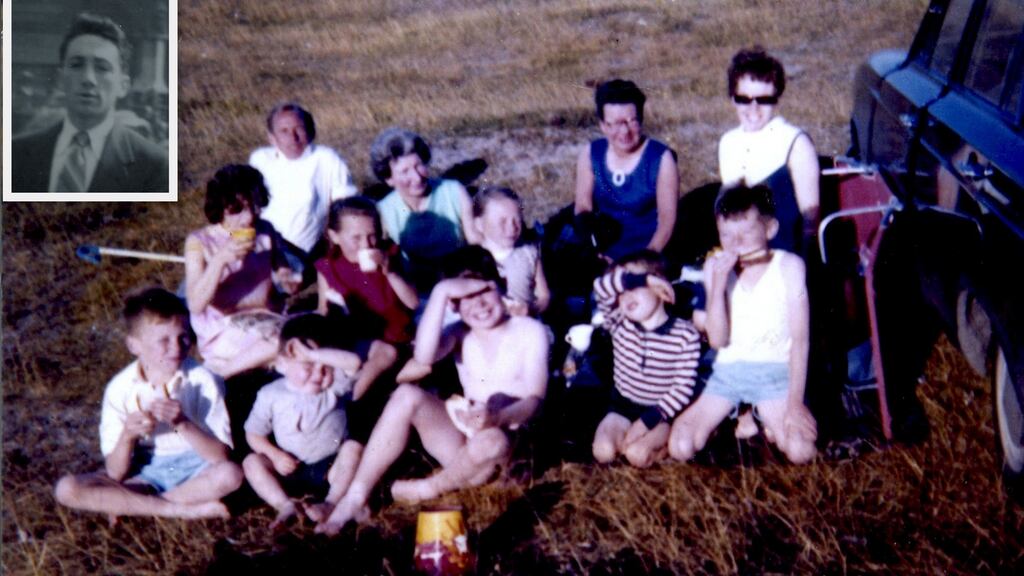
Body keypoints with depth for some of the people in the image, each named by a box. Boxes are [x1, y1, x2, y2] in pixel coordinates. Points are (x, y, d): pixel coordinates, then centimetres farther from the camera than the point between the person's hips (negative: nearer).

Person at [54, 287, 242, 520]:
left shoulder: (202, 380, -11)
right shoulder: (120, 388, -9)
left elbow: (220, 456, -16)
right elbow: (115, 475, -8)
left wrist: (183, 423, -29)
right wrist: (127, 436, -27)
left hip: (194, 469, -1)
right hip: (143, 473, 2)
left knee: (230, 474, -34)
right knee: (67, 489, -21)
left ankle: (133, 505, -15)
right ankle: (185, 509, -20)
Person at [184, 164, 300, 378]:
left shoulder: (265, 232, 7)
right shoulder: (199, 242, -4)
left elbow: (281, 270, 20)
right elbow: (195, 305, -13)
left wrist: (286, 278, -4)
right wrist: (221, 260, -23)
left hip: (268, 319, 5)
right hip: (223, 334, -5)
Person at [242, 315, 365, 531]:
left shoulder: (334, 386, -6)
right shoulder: (271, 395, -3)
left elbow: (354, 363, -26)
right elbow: (254, 434, 3)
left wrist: (313, 353, -29)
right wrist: (274, 454, -16)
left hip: (332, 469, -1)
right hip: (291, 470, 1)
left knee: (354, 448, -26)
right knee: (252, 461, -17)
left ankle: (332, 503, -29)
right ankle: (285, 506, -29)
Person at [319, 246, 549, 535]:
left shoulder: (530, 331, -2)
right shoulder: (460, 334, 6)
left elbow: (535, 398, -12)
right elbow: (424, 356, -18)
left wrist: (496, 418, -33)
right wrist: (441, 292, -21)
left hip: (511, 447, -4)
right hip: (463, 443, 4)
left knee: (490, 441, -40)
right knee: (408, 395, -21)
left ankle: (428, 489, -10)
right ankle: (355, 498, -20)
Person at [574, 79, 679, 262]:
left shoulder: (662, 159, -4)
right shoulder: (590, 155, 6)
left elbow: (667, 219, -6)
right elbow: (583, 207, 6)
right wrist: (593, 255, -9)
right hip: (603, 256, 3)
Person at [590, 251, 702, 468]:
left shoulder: (685, 335, -14)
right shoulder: (619, 325, -7)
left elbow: (684, 388, -15)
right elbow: (601, 288, -25)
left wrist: (647, 421, -22)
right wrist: (644, 278, -35)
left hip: (660, 413, -3)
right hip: (623, 407, 3)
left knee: (637, 454, -25)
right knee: (603, 452, -19)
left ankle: (662, 444, 4)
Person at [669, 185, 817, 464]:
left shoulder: (788, 266, -7)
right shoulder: (715, 267, 0)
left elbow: (800, 338, -8)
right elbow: (717, 340, -7)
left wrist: (795, 402, -13)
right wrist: (718, 284, -20)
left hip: (776, 371, -2)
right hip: (728, 370, 3)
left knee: (801, 451, -26)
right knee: (680, 447, -15)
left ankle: (764, 418, 7)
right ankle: (737, 416, 13)